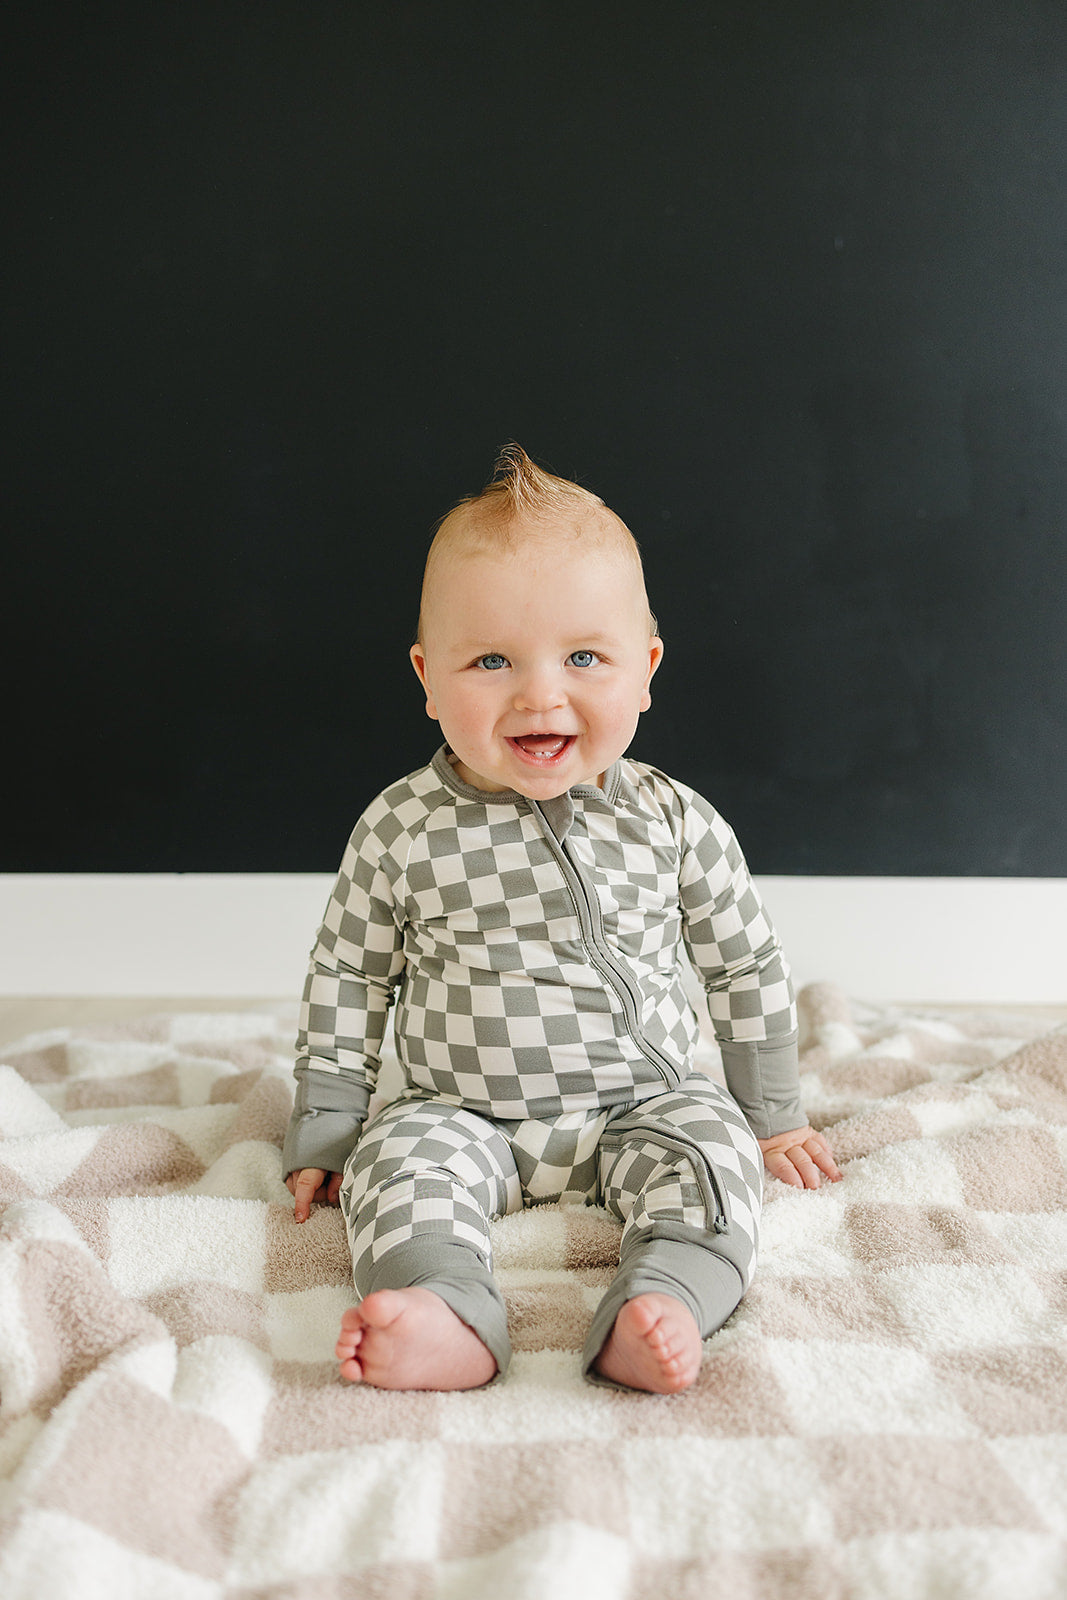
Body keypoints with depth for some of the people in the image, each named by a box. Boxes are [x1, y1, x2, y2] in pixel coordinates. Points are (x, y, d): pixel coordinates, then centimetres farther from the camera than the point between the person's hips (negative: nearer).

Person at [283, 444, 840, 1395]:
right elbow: (346, 980, 3)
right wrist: (323, 1134, 4)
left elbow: (747, 969, 7)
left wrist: (773, 1116, 12)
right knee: (399, 1156, -26)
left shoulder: (675, 823, -6)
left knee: (706, 1143, -26)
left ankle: (664, 1305, -43)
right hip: (464, 1116, 0)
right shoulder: (403, 831, -8)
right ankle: (445, 1315, -46)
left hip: (641, 1106, 1)